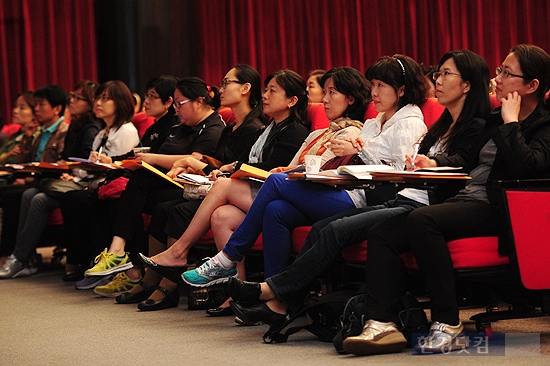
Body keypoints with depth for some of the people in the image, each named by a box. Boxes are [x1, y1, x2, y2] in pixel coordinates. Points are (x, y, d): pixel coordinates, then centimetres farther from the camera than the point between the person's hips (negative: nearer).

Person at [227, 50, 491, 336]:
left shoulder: (476, 129, -4)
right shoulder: (443, 126, 24)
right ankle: (282, 306, -14)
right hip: (401, 199, 9)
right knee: (320, 228, -9)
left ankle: (273, 289, -13)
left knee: (337, 231, -21)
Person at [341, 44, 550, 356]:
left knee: (421, 220, -34)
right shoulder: (495, 119, 21)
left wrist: (511, 122, -11)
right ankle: (383, 324, -20)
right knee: (382, 232, -12)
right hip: (466, 200, 8)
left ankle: (448, 325, -29)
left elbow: (524, 167, -23)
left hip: (494, 211, -8)